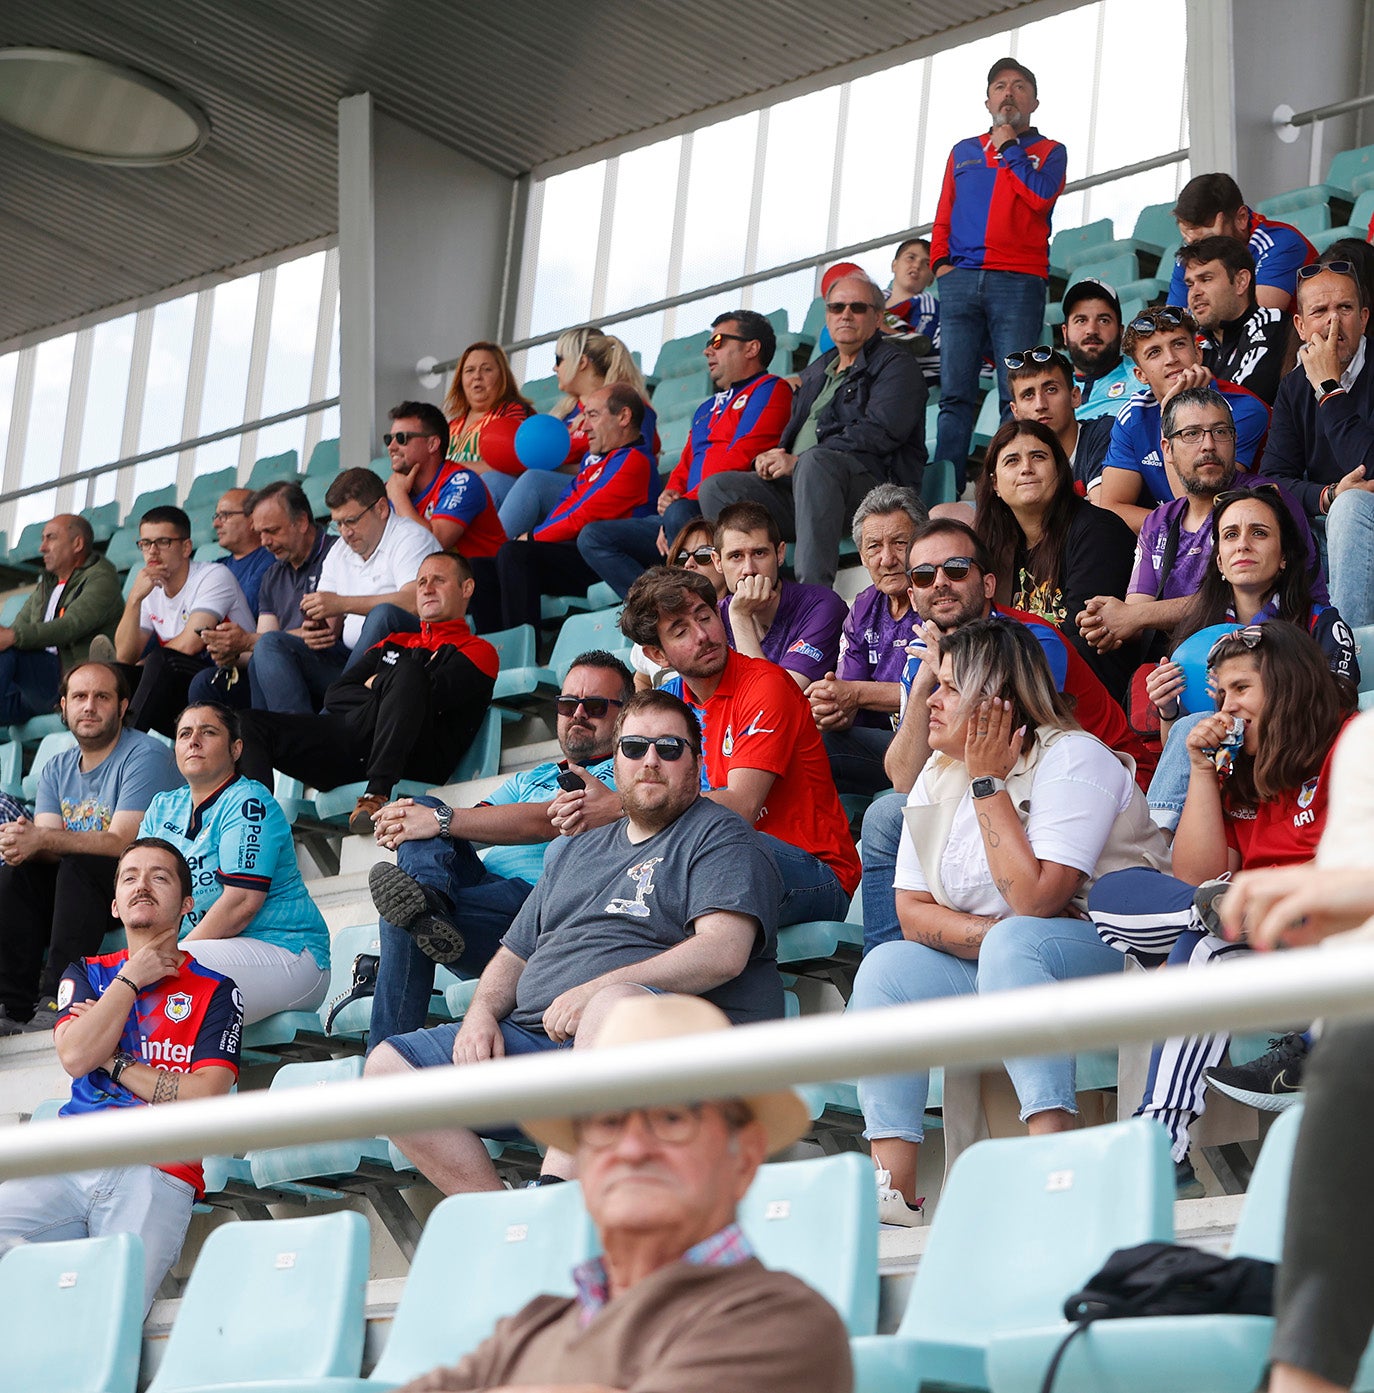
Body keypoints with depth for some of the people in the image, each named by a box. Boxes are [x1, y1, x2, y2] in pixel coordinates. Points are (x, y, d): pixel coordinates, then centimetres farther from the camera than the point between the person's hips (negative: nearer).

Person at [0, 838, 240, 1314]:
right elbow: (75, 1056, 3)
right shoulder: (86, 975, 24)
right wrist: (132, 979, 7)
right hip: (68, 1163, 3)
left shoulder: (215, 992, 12)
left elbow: (203, 1097, -1)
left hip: (155, 1173, -3)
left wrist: (115, 1061, 4)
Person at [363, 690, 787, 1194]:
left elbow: (724, 953, -11)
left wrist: (595, 990, -18)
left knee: (615, 1004, -42)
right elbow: (514, 954, 31)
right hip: (530, 1034, 7)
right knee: (387, 1064, -8)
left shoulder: (718, 836, 7)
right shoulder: (574, 851, 29)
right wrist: (482, 1012, 6)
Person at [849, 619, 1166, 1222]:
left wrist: (989, 781, -21)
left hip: (1114, 952, -7)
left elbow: (1033, 900, -27)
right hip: (1000, 967, 8)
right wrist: (986, 935, -18)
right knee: (886, 968, -13)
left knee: (1014, 942, -36)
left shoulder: (1072, 760, -16)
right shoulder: (937, 777, 7)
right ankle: (893, 1188, -22)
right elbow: (912, 912, 2)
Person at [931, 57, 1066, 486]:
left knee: (1017, 395, -10)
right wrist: (940, 261, 4)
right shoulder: (963, 152, 25)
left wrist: (1008, 147, 4)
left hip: (1018, 284, -3)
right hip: (960, 280, 3)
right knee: (955, 393, -6)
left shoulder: (1048, 152, 15)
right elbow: (944, 216, 21)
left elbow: (1041, 196, -6)